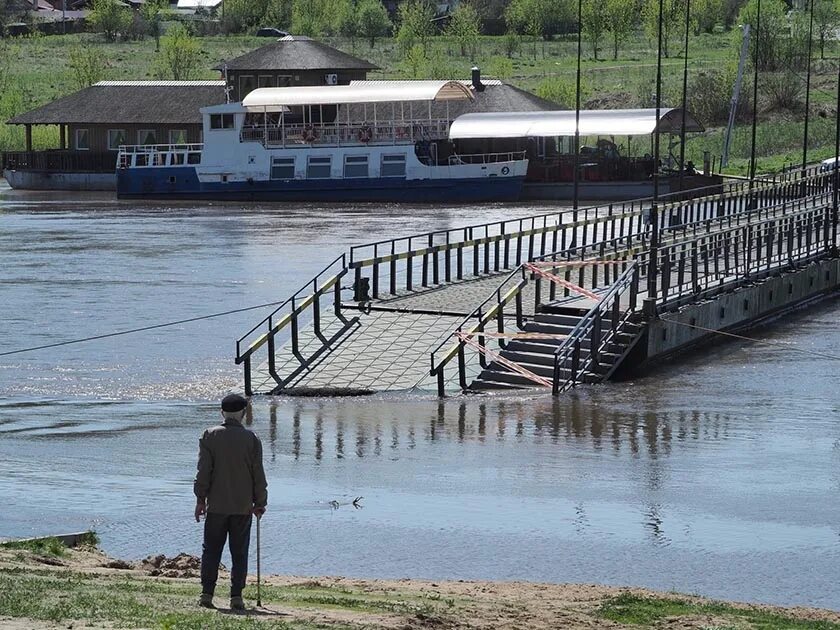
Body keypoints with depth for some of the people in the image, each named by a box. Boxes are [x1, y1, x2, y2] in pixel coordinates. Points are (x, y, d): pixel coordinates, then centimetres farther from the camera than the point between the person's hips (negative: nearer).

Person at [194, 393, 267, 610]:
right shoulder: (251, 439, -2)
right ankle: (236, 596, 0)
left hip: (216, 505, 0)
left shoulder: (210, 436, -2)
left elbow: (203, 470, -4)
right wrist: (259, 502, 9)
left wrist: (200, 498, 2)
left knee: (211, 551, 7)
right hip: (243, 506, 0)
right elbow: (258, 474, 1)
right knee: (239, 552, 4)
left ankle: (207, 593, 0)